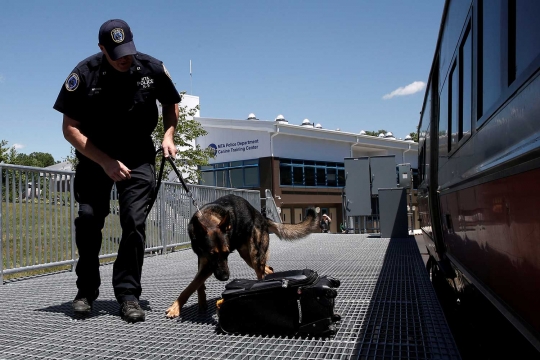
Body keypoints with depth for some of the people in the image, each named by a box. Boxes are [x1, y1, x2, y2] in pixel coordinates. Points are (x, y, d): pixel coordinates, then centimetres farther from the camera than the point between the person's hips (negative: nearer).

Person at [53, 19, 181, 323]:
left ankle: (129, 294, -2)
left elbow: (171, 104, 8)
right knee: (88, 219, -5)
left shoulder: (153, 69, -12)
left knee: (135, 221, -11)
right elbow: (70, 128, -11)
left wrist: (169, 135, -9)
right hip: (95, 157, 0)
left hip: (138, 157, 0)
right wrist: (105, 162, -20)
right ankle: (86, 291, 13)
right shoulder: (84, 74, -16)